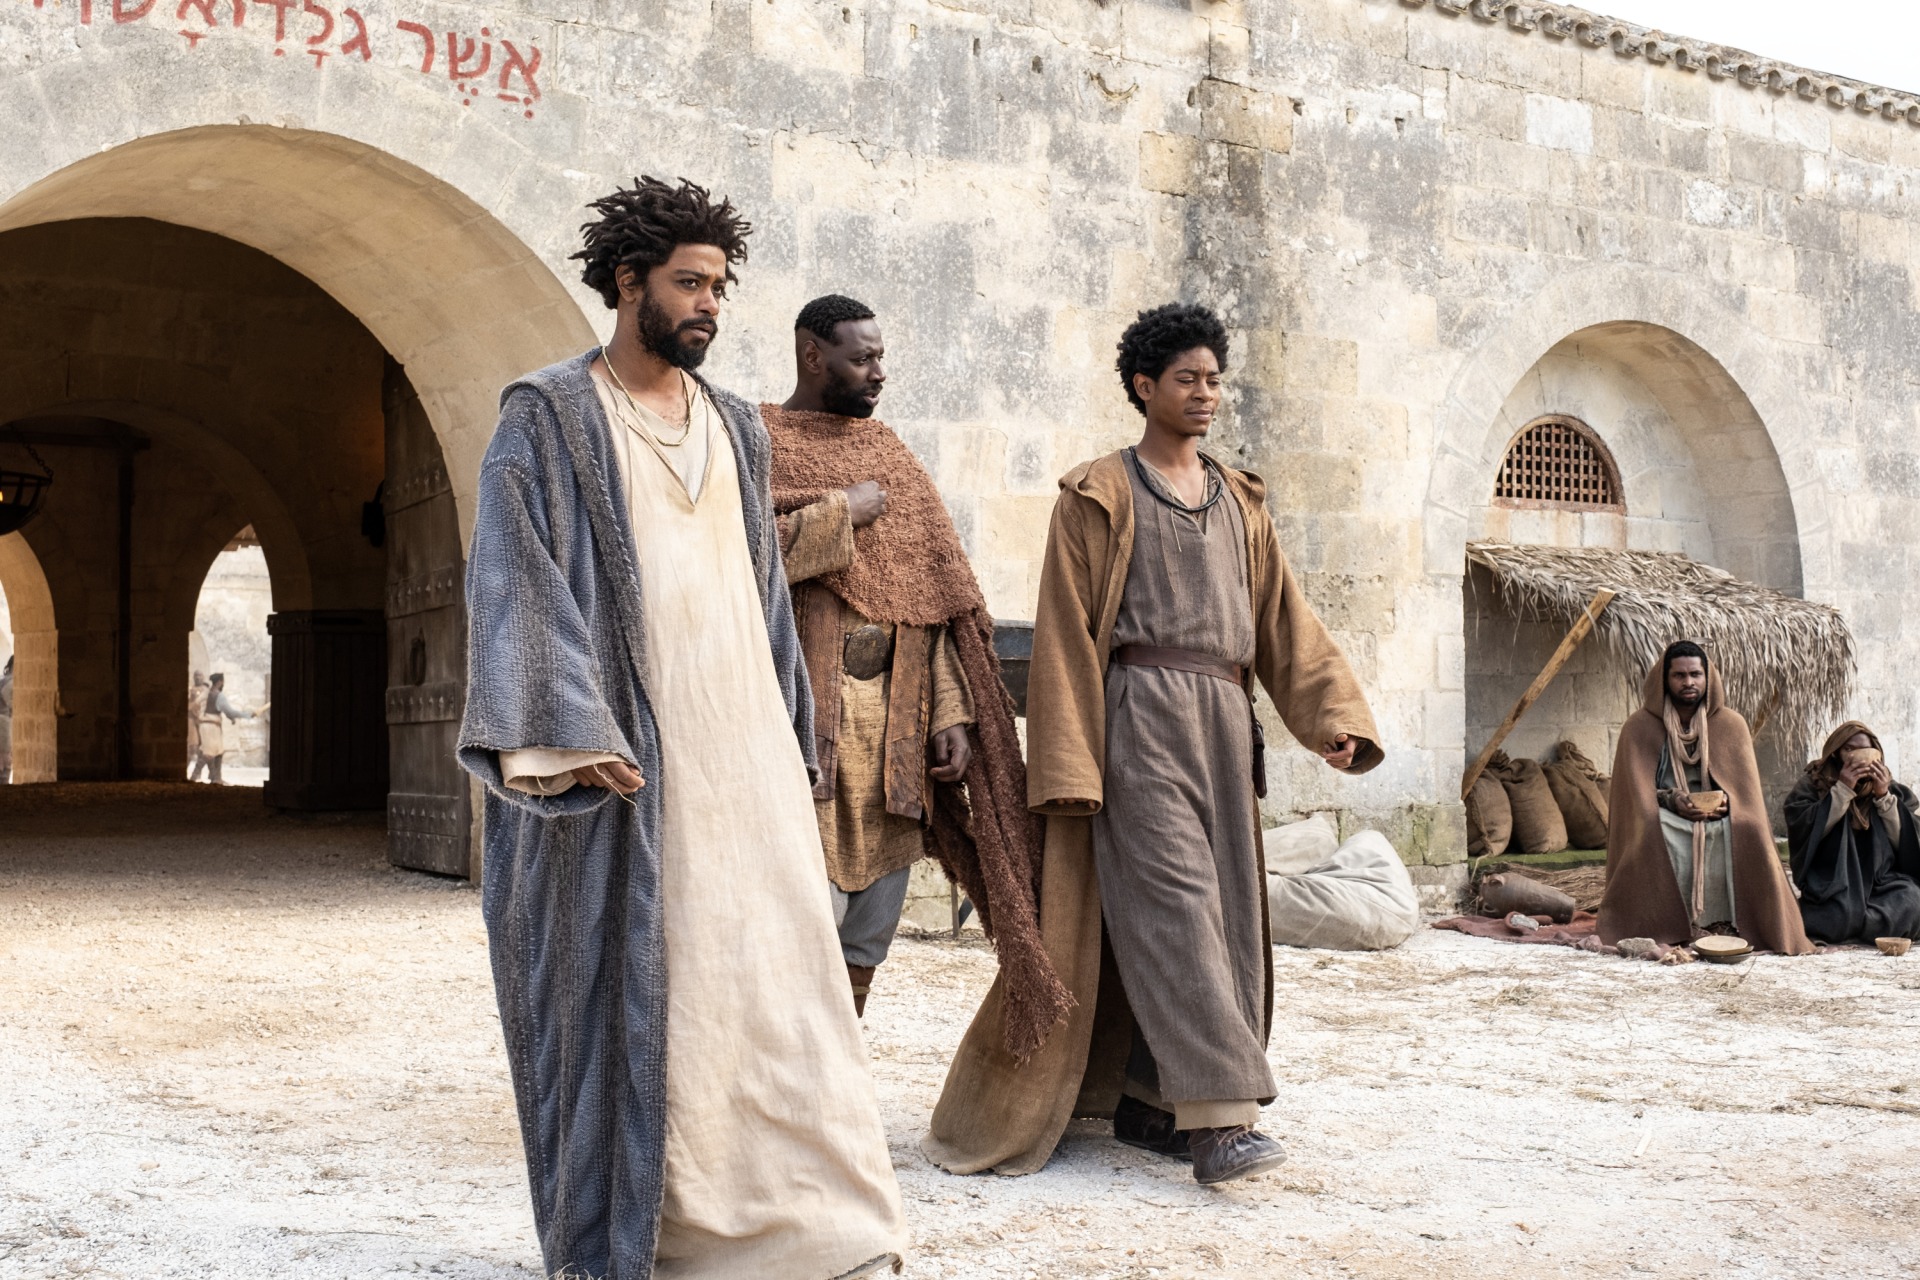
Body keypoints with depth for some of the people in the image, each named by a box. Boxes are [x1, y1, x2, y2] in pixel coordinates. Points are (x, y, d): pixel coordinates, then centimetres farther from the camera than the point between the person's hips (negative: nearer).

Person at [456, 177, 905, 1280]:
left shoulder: (735, 428, 16)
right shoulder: (549, 418, -1)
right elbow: (520, 579, -10)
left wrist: (792, 749, 17)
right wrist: (573, 736, -21)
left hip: (742, 749, 5)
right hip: (619, 752, -5)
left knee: (774, 971, 0)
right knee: (625, 983, 1)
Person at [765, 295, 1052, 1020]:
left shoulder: (888, 455, 18)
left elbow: (935, 591, 15)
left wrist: (951, 713, 5)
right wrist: (843, 513, -10)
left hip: (893, 722, 6)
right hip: (803, 716, -6)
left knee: (870, 929, 8)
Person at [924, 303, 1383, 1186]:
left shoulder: (1240, 501, 18)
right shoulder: (1100, 495, 2)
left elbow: (1283, 618, 14)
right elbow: (1065, 633, -3)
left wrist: (1332, 715, 0)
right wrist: (1069, 767, -10)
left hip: (1224, 719, 6)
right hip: (1141, 712, -6)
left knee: (1223, 908, 5)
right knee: (1172, 904, -14)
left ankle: (1146, 1101, 15)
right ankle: (1216, 1114, -17)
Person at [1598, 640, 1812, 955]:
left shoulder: (1730, 724, 4)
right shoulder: (1639, 727, -1)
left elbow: (1745, 786, 3)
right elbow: (1636, 791, -4)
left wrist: (1726, 800, -19)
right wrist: (1671, 799, -22)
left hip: (1718, 813, 2)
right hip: (1665, 813, -2)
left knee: (1745, 830, -32)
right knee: (1653, 831, -37)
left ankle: (1726, 925, -23)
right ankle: (1665, 928, -29)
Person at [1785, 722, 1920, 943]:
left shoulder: (1891, 789, 12)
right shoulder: (1812, 785, 4)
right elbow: (1803, 830, -13)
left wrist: (1884, 797, -9)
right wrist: (1842, 790, -15)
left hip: (1881, 883, 4)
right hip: (1831, 887, -4)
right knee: (1841, 915, -36)